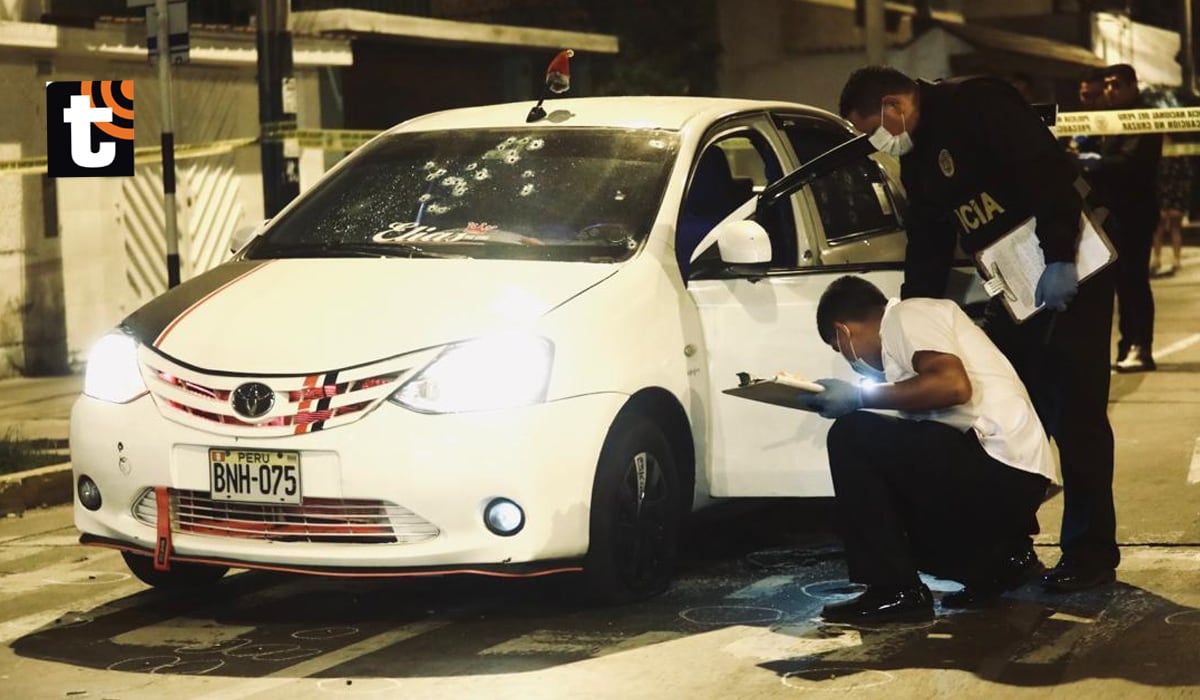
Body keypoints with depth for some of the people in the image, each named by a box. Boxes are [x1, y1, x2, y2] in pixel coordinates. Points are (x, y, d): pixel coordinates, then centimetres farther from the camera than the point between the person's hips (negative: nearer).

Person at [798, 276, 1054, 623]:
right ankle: (997, 559, 12)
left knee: (851, 437, -12)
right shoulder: (912, 326, 24)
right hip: (1009, 476, 10)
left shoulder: (906, 315, -4)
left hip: (1000, 465, -10)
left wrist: (860, 396, -15)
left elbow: (954, 385, -21)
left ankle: (896, 589, -9)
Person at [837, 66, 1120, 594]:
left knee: (1074, 416, -7)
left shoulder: (976, 106, -14)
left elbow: (1049, 172, -22)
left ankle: (1090, 554, -1)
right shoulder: (917, 159, 15)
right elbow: (927, 251, 19)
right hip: (1014, 289, 9)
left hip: (1069, 275, -9)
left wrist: (1059, 258, -24)